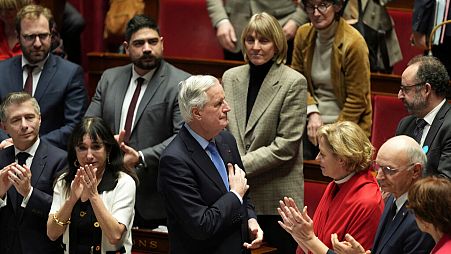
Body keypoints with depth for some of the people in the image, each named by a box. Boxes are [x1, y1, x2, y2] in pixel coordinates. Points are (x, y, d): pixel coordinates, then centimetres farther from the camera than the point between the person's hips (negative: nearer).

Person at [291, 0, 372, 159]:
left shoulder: (353, 43, -15)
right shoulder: (303, 34, 1)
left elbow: (357, 99, -12)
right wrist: (312, 113, -8)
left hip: (347, 126, -5)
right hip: (311, 123, 5)